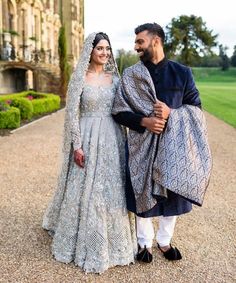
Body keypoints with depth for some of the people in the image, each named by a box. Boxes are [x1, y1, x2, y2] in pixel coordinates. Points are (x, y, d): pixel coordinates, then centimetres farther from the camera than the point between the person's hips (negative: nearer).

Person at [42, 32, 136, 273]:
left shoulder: (114, 77, 8)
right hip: (88, 138, -4)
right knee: (85, 188, 4)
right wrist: (77, 145, -13)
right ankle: (87, 244, 22)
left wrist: (123, 141, 10)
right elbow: (71, 113, -7)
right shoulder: (79, 77, -4)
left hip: (112, 139, 4)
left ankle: (113, 241, 30)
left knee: (112, 189, 11)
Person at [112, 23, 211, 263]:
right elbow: (119, 111, -1)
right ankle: (144, 243, 29)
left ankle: (164, 241, 33)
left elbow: (196, 108, 2)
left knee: (171, 193, 11)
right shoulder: (130, 75, 1)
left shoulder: (182, 73, 2)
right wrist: (143, 121, -19)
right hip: (141, 144, 0)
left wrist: (171, 113, -17)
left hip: (173, 143, 1)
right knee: (143, 193, 8)